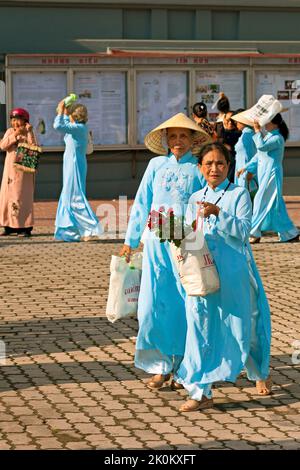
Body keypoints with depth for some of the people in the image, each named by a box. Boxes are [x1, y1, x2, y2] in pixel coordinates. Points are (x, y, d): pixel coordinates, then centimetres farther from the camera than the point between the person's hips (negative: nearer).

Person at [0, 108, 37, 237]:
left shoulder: (29, 133, -2)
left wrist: (29, 132, -20)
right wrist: (15, 135, -14)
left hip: (24, 170, -4)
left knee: (23, 196, -6)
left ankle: (25, 227, -4)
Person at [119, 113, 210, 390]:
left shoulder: (199, 169, 5)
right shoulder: (156, 165, 11)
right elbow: (142, 204, 15)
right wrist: (130, 240, 13)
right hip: (157, 241, 2)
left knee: (188, 304, -2)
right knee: (155, 304, -3)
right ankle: (160, 366, 7)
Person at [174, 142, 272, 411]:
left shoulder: (239, 194, 0)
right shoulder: (196, 199, 13)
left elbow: (243, 230, -11)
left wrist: (218, 213, -23)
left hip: (234, 271, -3)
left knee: (240, 324, 9)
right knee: (201, 324, -7)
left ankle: (260, 372, 37)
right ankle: (201, 391, -5)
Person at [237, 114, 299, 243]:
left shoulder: (277, 138, -13)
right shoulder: (268, 136, 16)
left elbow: (261, 146, -27)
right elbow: (258, 155, 21)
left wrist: (257, 131, -18)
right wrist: (246, 168, 19)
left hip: (271, 174, -9)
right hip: (264, 174, 9)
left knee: (260, 201, -8)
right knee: (275, 205, 10)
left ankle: (254, 233, -2)